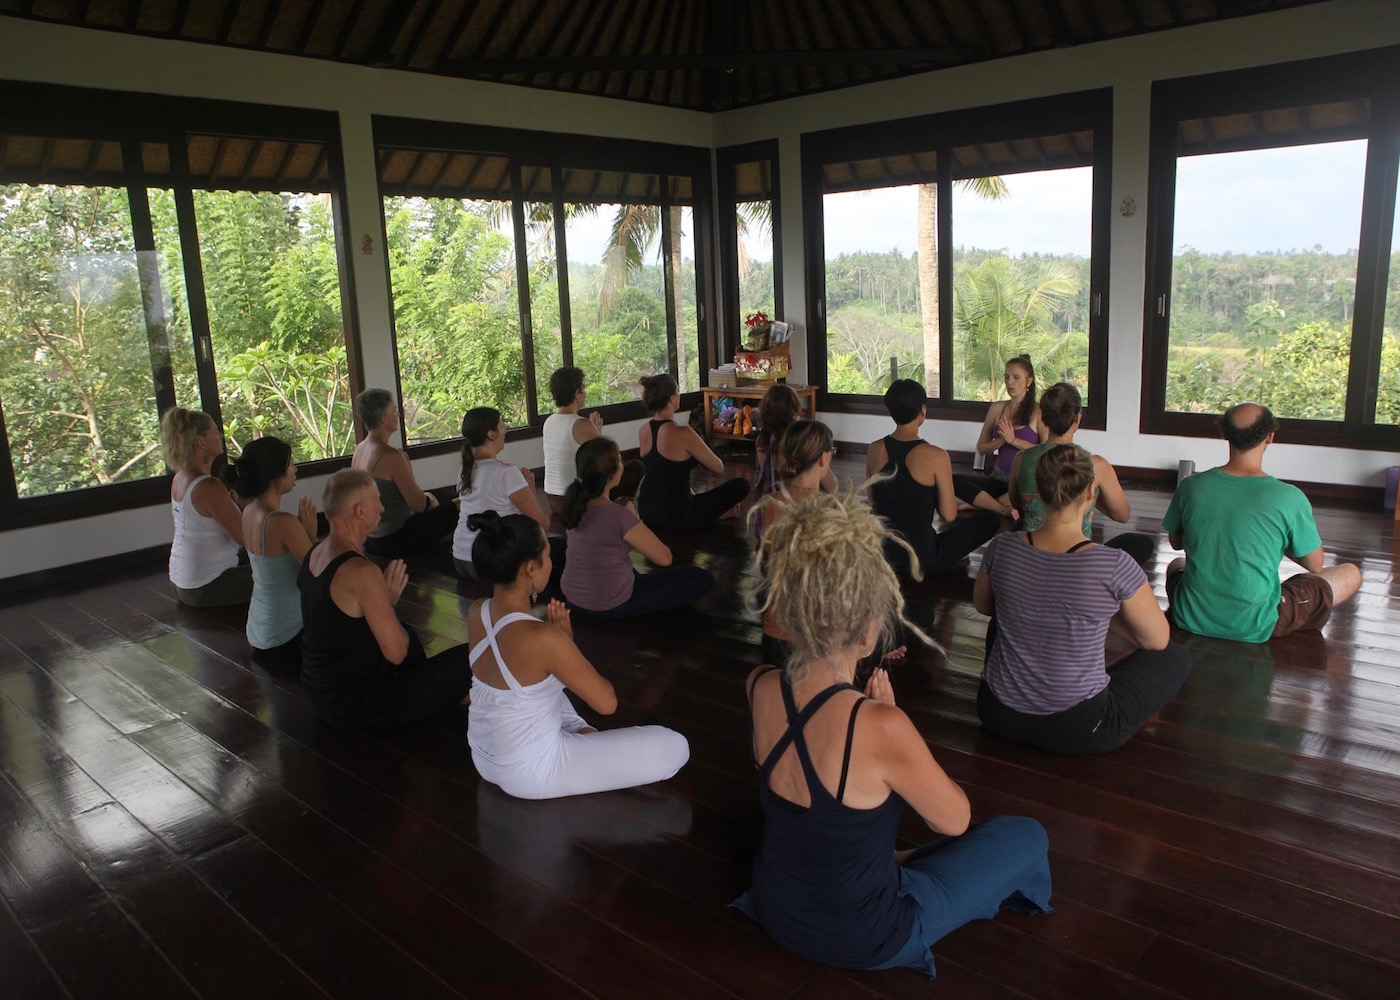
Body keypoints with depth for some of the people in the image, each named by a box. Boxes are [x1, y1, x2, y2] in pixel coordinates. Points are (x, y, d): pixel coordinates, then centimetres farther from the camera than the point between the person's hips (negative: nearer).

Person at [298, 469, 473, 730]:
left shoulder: (315, 554, 2)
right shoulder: (360, 571, -27)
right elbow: (397, 652, -24)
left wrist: (384, 598, 4)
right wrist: (390, 602, -9)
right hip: (358, 707, -10)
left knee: (408, 634, 33)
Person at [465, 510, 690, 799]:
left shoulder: (476, 613, -8)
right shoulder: (542, 637, -31)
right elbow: (607, 703, -19)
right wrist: (565, 642, -7)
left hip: (484, 758, 7)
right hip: (530, 773, -7)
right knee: (674, 747, -4)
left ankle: (580, 733, 21)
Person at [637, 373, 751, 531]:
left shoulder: (643, 431, 1)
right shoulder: (683, 434, -21)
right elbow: (719, 468, -10)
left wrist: (692, 495, 22)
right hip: (676, 517, -8)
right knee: (742, 485, 2)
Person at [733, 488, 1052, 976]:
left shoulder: (760, 688, -16)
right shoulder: (880, 726, -36)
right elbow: (955, 822, -14)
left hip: (775, 909, 6)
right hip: (858, 938, -5)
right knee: (1027, 836, 15)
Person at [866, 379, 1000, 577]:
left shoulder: (874, 450, -6)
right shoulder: (936, 457, -20)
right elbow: (949, 515, -12)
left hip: (882, 552, 6)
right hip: (920, 557, -6)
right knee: (990, 520, 11)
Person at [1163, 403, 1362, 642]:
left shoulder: (1190, 487, -8)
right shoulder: (1289, 498, -15)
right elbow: (1315, 565, -1)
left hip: (1191, 620, 4)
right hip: (1254, 628, -4)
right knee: (1351, 573, 16)